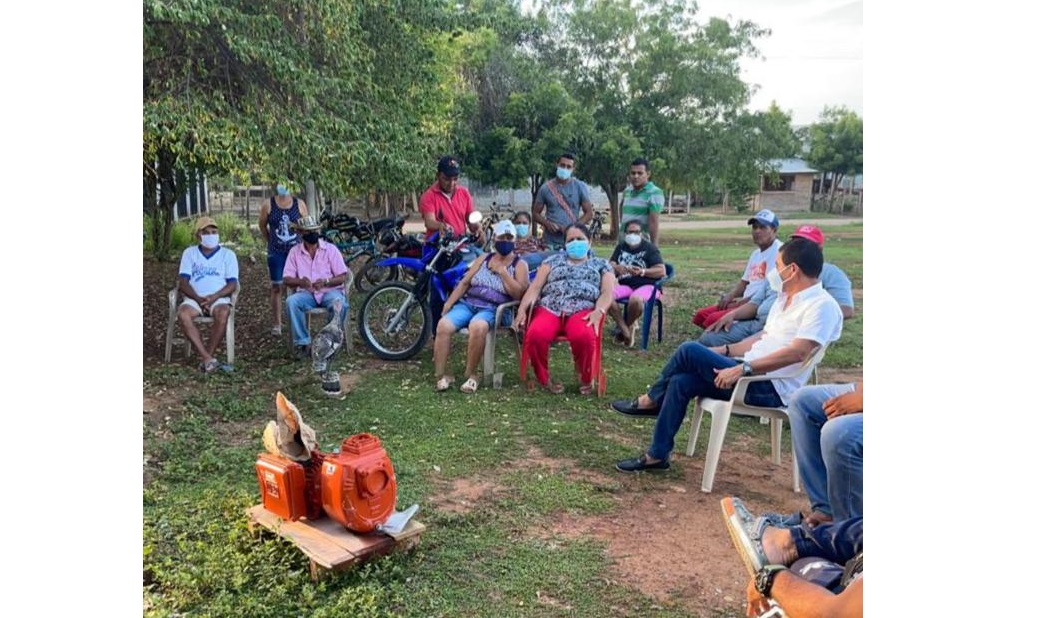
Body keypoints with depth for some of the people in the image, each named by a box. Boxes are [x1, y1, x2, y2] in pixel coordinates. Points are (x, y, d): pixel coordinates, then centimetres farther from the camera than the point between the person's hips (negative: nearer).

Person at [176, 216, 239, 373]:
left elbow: (232, 284, 1)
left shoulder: (228, 254, 11)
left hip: (219, 299, -1)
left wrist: (214, 297, -17)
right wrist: (198, 298, -13)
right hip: (194, 299, 2)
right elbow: (183, 281, 6)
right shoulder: (189, 253, 16)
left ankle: (208, 357, -29)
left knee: (223, 313, -37)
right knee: (183, 313, -33)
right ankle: (208, 359, -37)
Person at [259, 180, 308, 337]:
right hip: (276, 252, 0)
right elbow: (262, 226, 11)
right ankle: (277, 324, 11)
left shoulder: (299, 204, 0)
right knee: (276, 287, 3)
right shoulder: (268, 206, -3)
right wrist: (271, 242, 13)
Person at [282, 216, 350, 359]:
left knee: (339, 303, -35)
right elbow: (287, 279, 1)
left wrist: (325, 281, -24)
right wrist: (299, 281, -22)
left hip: (330, 291, -2)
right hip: (307, 293, 2)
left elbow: (342, 277, -4)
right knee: (291, 301, -30)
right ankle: (303, 343, -21)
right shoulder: (294, 252, 6)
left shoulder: (330, 249, 0)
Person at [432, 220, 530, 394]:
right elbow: (464, 283, 14)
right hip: (468, 303, 4)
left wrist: (502, 271, -8)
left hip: (495, 309, -4)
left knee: (477, 327, -38)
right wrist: (448, 304, 1)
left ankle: (470, 375, -21)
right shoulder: (483, 259, 21)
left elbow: (518, 294, -6)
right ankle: (441, 375, -19)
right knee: (443, 325, -24)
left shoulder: (520, 264, 8)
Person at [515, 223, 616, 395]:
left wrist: (599, 311, -15)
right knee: (535, 335, -34)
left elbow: (608, 292, 8)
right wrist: (522, 309, -4)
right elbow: (535, 287, 15)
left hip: (583, 309, -1)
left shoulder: (601, 264, 24)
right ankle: (543, 379, -7)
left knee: (583, 336, -38)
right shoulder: (553, 260, 27)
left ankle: (586, 380, -9)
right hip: (549, 307, 1)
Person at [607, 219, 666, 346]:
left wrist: (642, 272, -23)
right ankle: (626, 330, -19)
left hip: (647, 285, -4)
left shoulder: (649, 247, 1)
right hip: (626, 285, 4)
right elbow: (610, 265, 8)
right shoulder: (621, 247, 16)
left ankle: (629, 325, -5)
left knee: (635, 299, -39)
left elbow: (662, 271, -7)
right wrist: (616, 268, -17)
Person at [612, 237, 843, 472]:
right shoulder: (786, 298, 18)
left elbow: (797, 352, -27)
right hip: (752, 375, 9)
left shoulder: (821, 305, -14)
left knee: (689, 351, -16)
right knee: (680, 382, -8)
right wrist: (725, 351, 14)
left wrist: (743, 368, -29)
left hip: (770, 388, -9)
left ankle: (651, 401, 7)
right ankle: (657, 455, 0)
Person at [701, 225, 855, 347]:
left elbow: (847, 310, -7)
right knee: (708, 339, -12)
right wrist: (733, 314, 4)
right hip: (757, 323, 7)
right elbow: (755, 303, 26)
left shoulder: (830, 274, 7)